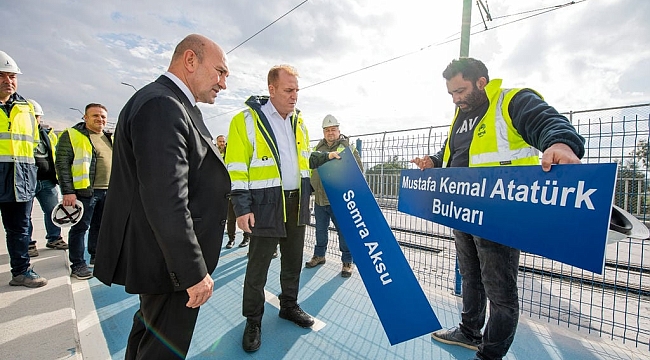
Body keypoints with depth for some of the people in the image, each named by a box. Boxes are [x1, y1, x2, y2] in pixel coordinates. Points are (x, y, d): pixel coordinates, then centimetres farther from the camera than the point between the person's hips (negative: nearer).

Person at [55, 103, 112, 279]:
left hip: (108, 191, 6)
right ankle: (78, 264, 10)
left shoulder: (109, 138, 17)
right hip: (84, 191, -6)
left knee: (101, 226, 15)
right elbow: (62, 164, -9)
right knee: (80, 227, 1)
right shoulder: (72, 135, -3)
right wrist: (67, 191, -16)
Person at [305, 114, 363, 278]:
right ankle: (319, 255, 37)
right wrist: (310, 188, 12)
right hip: (319, 198, 5)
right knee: (320, 229, 18)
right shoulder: (317, 148, 11)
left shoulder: (348, 147, -2)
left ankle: (347, 261, 21)